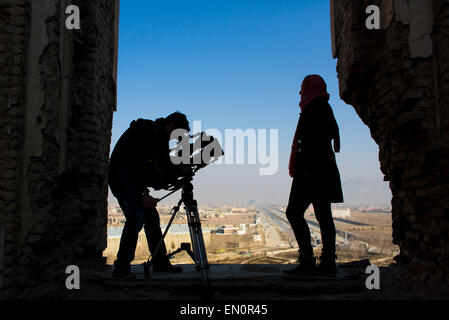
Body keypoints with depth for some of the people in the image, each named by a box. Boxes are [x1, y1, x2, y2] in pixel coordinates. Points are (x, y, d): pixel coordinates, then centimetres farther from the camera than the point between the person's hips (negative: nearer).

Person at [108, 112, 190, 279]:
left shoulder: (162, 139, 6)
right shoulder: (142, 131, -20)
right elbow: (132, 164, -25)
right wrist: (142, 194, -26)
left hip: (137, 180, 9)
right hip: (120, 176, -9)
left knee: (151, 217, 4)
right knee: (136, 217, -21)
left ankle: (161, 263, 11)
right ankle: (121, 267, -14)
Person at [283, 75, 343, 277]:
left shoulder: (316, 107, -6)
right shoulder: (324, 108, 23)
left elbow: (315, 139, -18)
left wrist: (309, 167, -24)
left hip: (312, 169, -10)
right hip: (324, 170, 10)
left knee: (294, 212, -10)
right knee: (323, 215, 8)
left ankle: (307, 261, -11)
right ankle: (328, 262, 11)